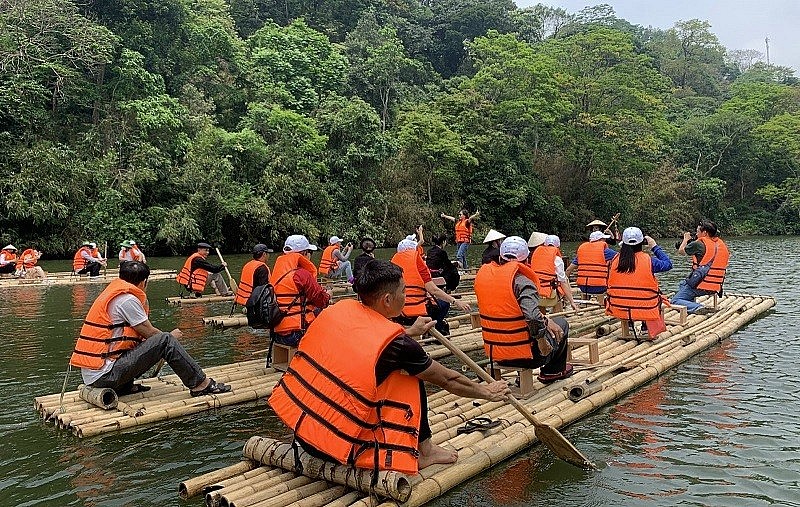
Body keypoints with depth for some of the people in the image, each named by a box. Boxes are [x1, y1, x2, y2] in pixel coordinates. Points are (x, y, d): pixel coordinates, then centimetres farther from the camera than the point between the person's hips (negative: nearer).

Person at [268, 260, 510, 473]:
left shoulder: (340, 308, 0)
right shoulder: (396, 342, -15)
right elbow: (448, 380, 1)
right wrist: (486, 392, 18)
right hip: (333, 445, -6)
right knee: (411, 378, 4)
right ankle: (422, 451, 17)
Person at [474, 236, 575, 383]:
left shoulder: (482, 274, 0)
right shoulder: (522, 281, -21)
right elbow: (533, 317, -33)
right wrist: (542, 340, -13)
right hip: (524, 355, -6)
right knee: (561, 324, 21)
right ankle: (553, 371, 37)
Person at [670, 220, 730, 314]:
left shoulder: (699, 244, -14)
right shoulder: (722, 245, 8)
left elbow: (681, 250, 3)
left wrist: (686, 239, 23)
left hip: (699, 286, -8)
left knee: (674, 301, 0)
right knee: (682, 284, 31)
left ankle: (696, 307, -22)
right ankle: (691, 304, 16)